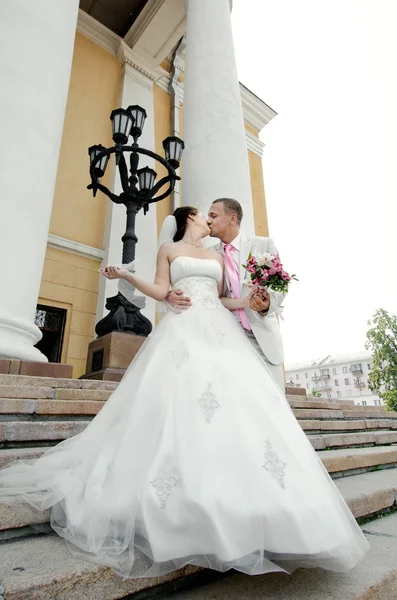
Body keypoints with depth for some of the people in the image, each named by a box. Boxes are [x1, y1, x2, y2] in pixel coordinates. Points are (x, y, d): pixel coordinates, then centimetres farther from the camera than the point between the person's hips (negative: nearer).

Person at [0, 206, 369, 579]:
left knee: (239, 401, -10)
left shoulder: (217, 258, 27)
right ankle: (181, 508, -9)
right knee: (179, 400, -17)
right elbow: (160, 291, 6)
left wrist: (250, 301, 7)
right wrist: (127, 275, -7)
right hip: (183, 329, -3)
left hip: (219, 329, 4)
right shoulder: (168, 250, 17)